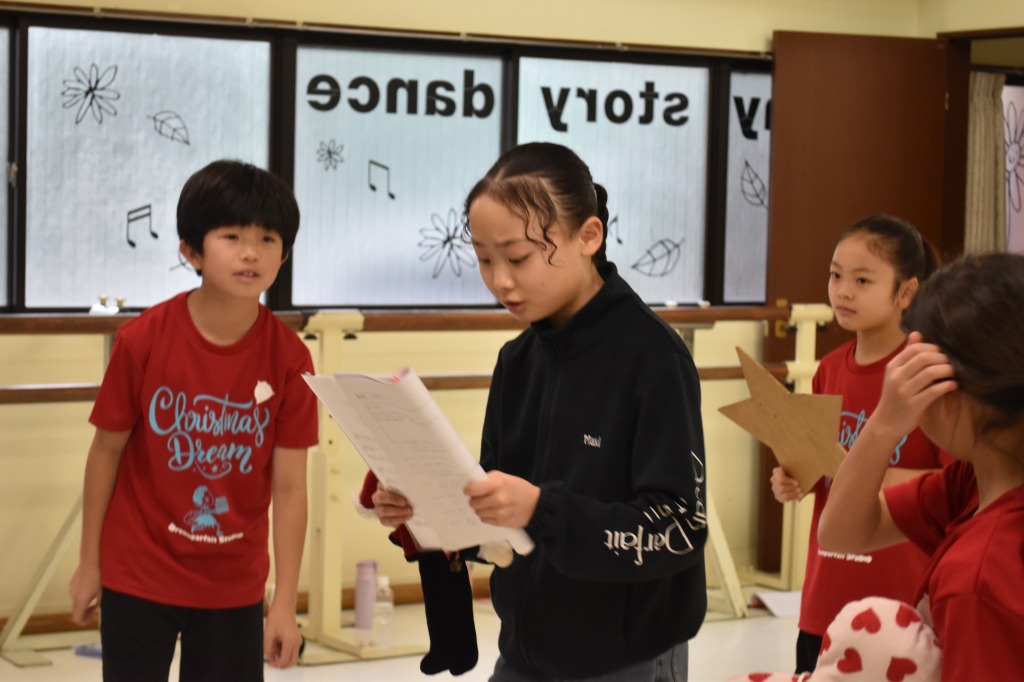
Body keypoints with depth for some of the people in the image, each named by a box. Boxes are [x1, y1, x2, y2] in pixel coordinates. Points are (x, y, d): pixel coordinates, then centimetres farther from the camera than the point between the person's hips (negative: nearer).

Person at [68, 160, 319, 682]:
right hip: (137, 575, -1)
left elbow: (289, 486, -9)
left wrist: (285, 603, -8)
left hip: (234, 583, 1)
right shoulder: (143, 340, -15)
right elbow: (107, 451, -3)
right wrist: (89, 562, 3)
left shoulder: (289, 358, -12)